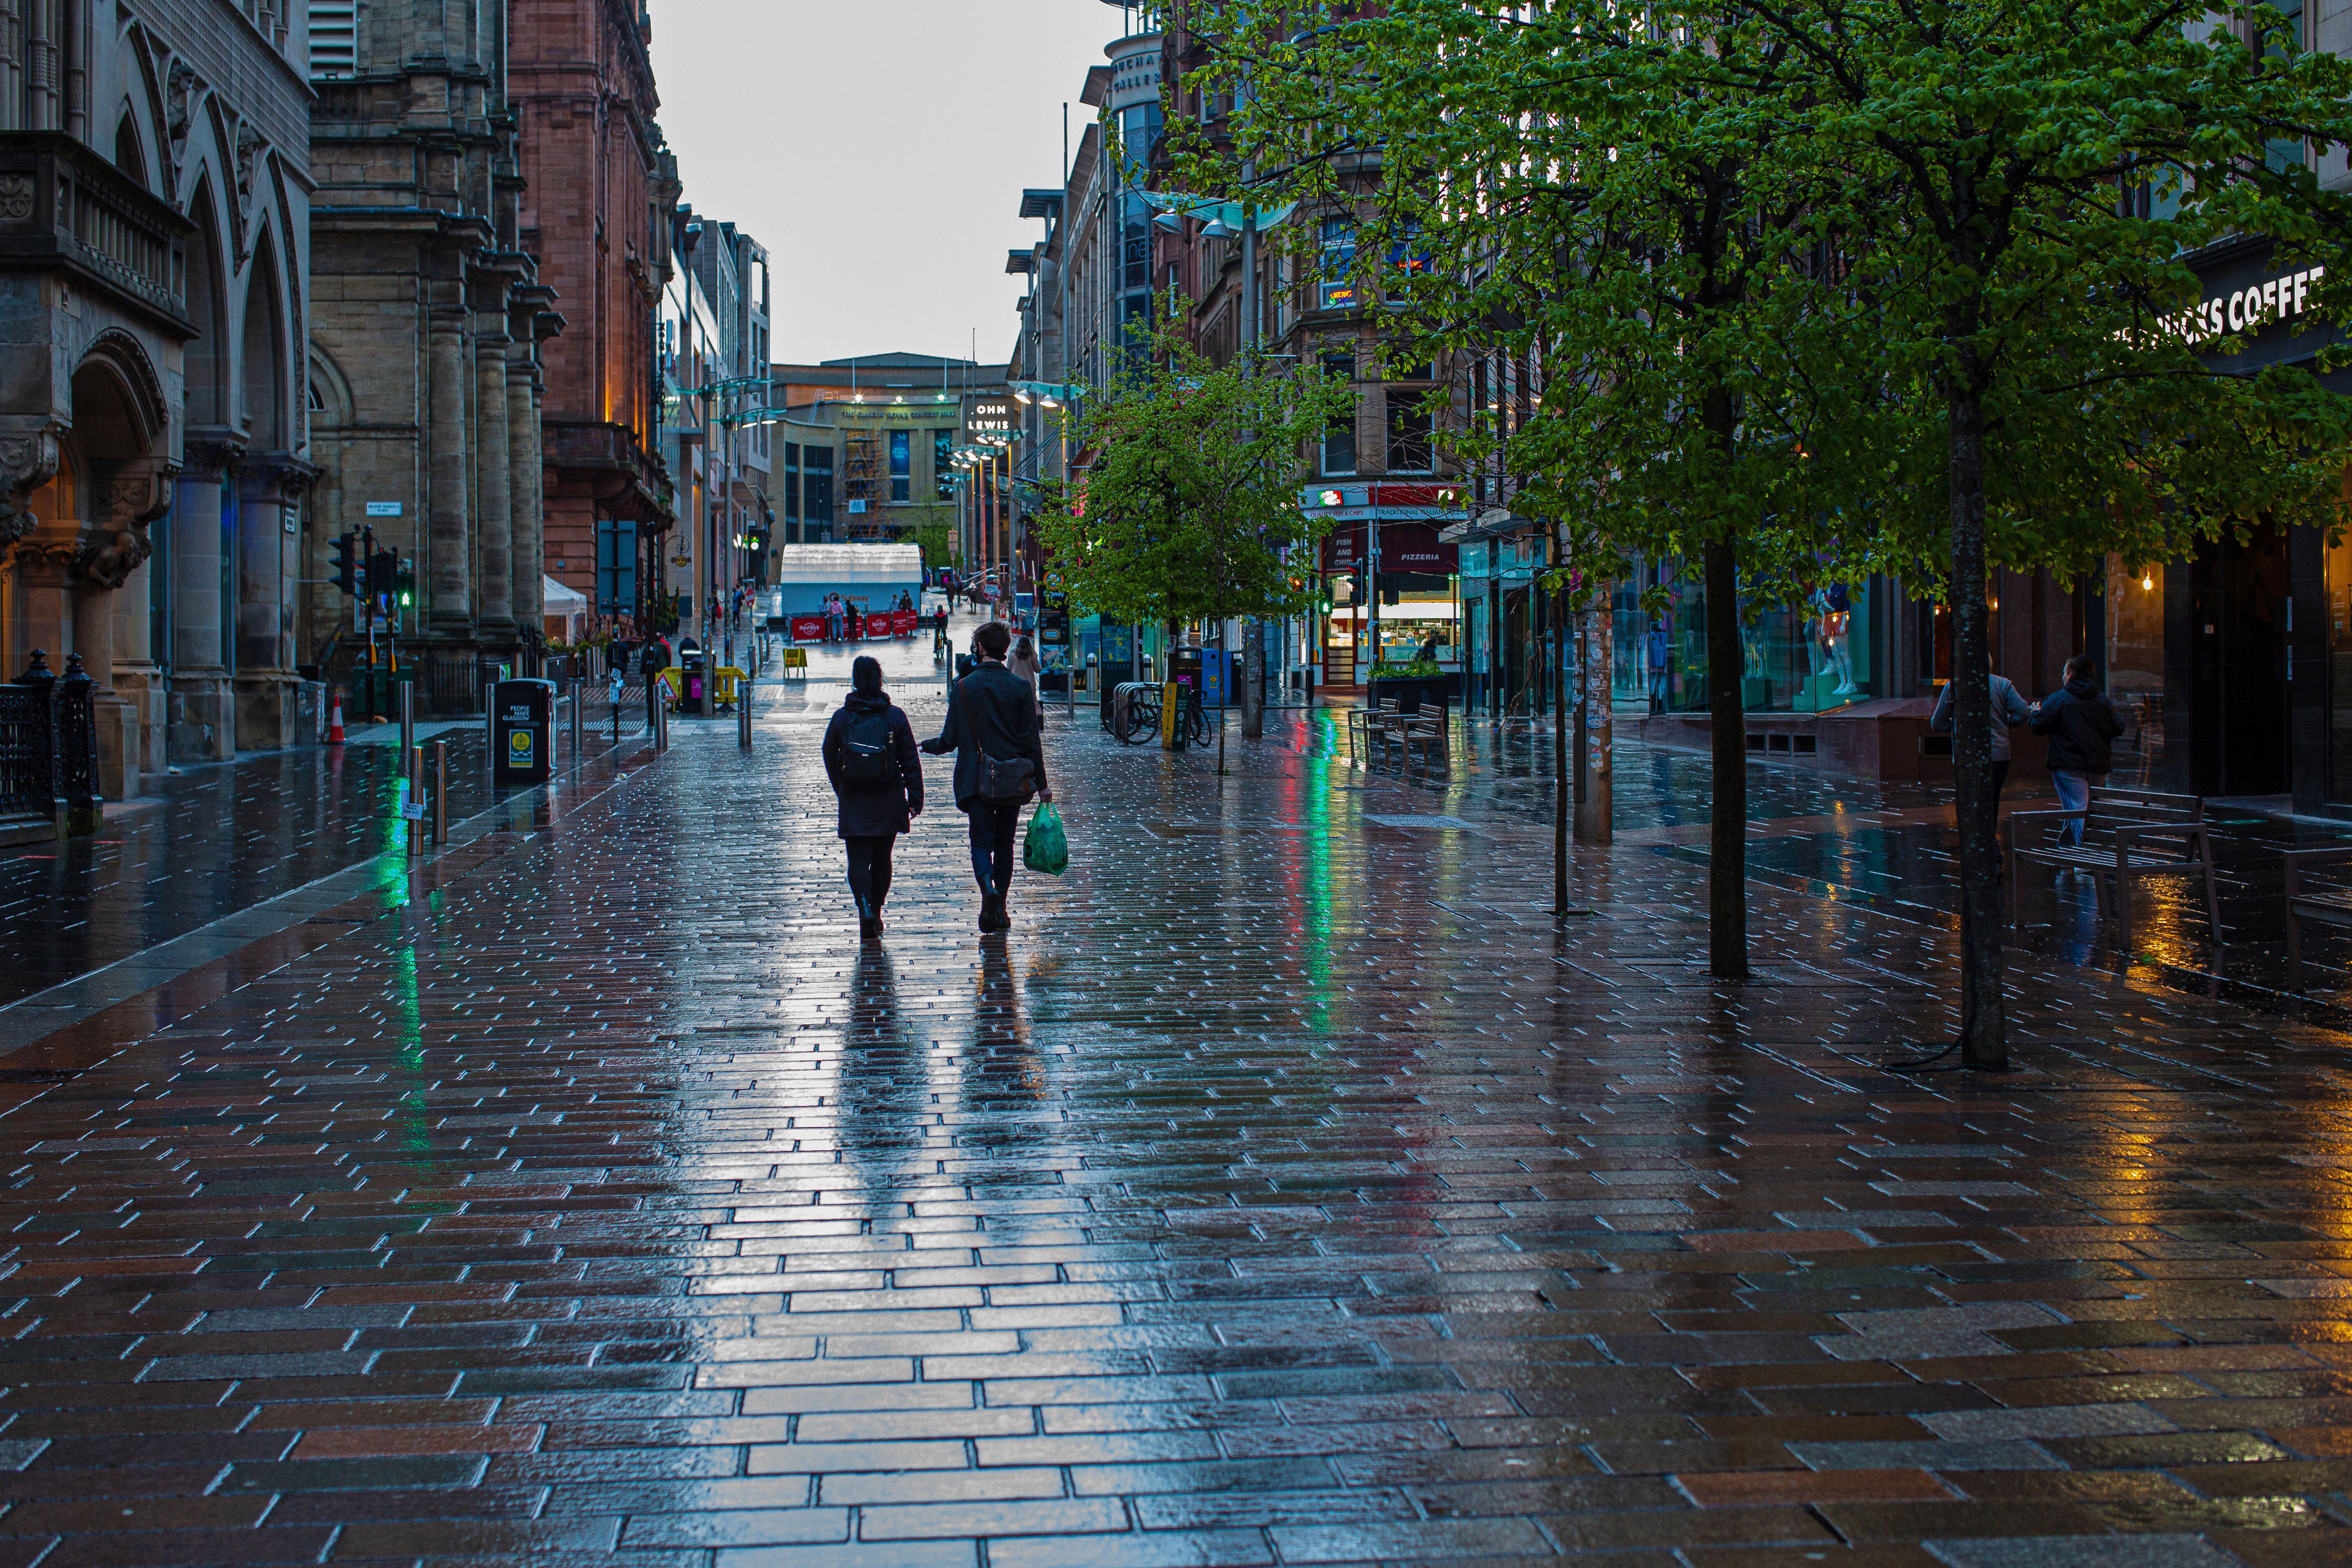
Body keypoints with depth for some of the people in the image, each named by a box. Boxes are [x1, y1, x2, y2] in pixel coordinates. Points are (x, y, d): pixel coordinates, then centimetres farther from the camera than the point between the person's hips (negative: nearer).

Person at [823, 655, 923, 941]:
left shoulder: (841, 717, -3)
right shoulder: (895, 716, -4)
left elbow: (830, 759, 7)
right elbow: (910, 760, -3)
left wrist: (842, 792, 21)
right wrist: (916, 799, 2)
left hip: (853, 802, -1)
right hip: (888, 803, 1)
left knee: (858, 860, 0)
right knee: (882, 858, 15)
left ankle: (865, 908, -24)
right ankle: (876, 916, 22)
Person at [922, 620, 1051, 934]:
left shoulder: (963, 688, -5)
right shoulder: (1020, 687, -2)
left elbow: (950, 740, -2)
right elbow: (1031, 741, -1)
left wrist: (925, 746, 19)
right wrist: (1042, 784, 6)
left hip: (976, 780, -2)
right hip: (1013, 782, 2)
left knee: (981, 841, 2)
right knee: (1004, 843, 12)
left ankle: (988, 888, -27)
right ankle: (1000, 910, 14)